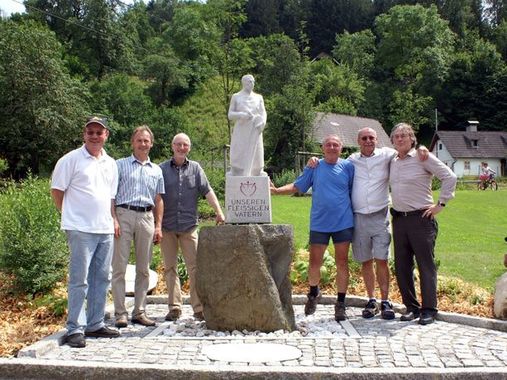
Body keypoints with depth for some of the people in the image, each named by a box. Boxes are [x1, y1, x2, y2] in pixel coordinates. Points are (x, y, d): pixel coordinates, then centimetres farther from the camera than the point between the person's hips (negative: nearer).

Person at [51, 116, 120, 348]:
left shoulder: (110, 164, 15)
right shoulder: (71, 160, -4)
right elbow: (56, 191, -2)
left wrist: (111, 218, 14)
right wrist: (71, 216, 1)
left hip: (105, 230, 7)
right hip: (80, 230, -6)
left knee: (101, 279, 11)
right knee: (79, 280, -5)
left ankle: (95, 324, 21)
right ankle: (75, 329, 2)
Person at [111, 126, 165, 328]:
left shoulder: (156, 170, 18)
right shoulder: (120, 165, 8)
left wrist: (158, 226, 10)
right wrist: (113, 219, -10)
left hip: (147, 218, 4)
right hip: (124, 215, -3)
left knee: (144, 268, 5)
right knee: (119, 267, -5)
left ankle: (139, 312, 13)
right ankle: (120, 313, 0)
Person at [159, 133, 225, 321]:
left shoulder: (195, 168, 9)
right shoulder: (162, 169, 6)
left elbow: (207, 191, 3)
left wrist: (219, 212, -9)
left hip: (189, 225, 0)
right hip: (167, 226, 0)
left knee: (195, 267, -2)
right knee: (170, 268, 5)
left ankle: (199, 308, 2)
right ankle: (174, 307, 12)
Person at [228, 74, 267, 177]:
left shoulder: (258, 97, 13)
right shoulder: (236, 97, 6)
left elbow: (263, 113, 11)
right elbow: (230, 115, 4)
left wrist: (262, 122, -10)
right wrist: (241, 115, -15)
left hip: (255, 132, 3)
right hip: (241, 132, -3)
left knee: (256, 156, 1)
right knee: (240, 157, -6)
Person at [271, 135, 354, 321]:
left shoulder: (348, 166, 3)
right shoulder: (314, 167, 5)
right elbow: (297, 186, 4)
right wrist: (276, 190, -10)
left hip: (343, 223, -1)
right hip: (319, 223, 1)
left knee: (342, 263, 4)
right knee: (315, 262, 6)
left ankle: (341, 304, 15)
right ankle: (313, 293, 34)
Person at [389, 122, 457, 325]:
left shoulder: (423, 157, -5)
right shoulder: (392, 162, 12)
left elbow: (449, 177, -7)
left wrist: (440, 204, -8)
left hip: (421, 218, -6)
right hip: (399, 219, 6)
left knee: (426, 265, -1)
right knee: (402, 266, 8)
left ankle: (429, 309, 7)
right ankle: (411, 307, 20)